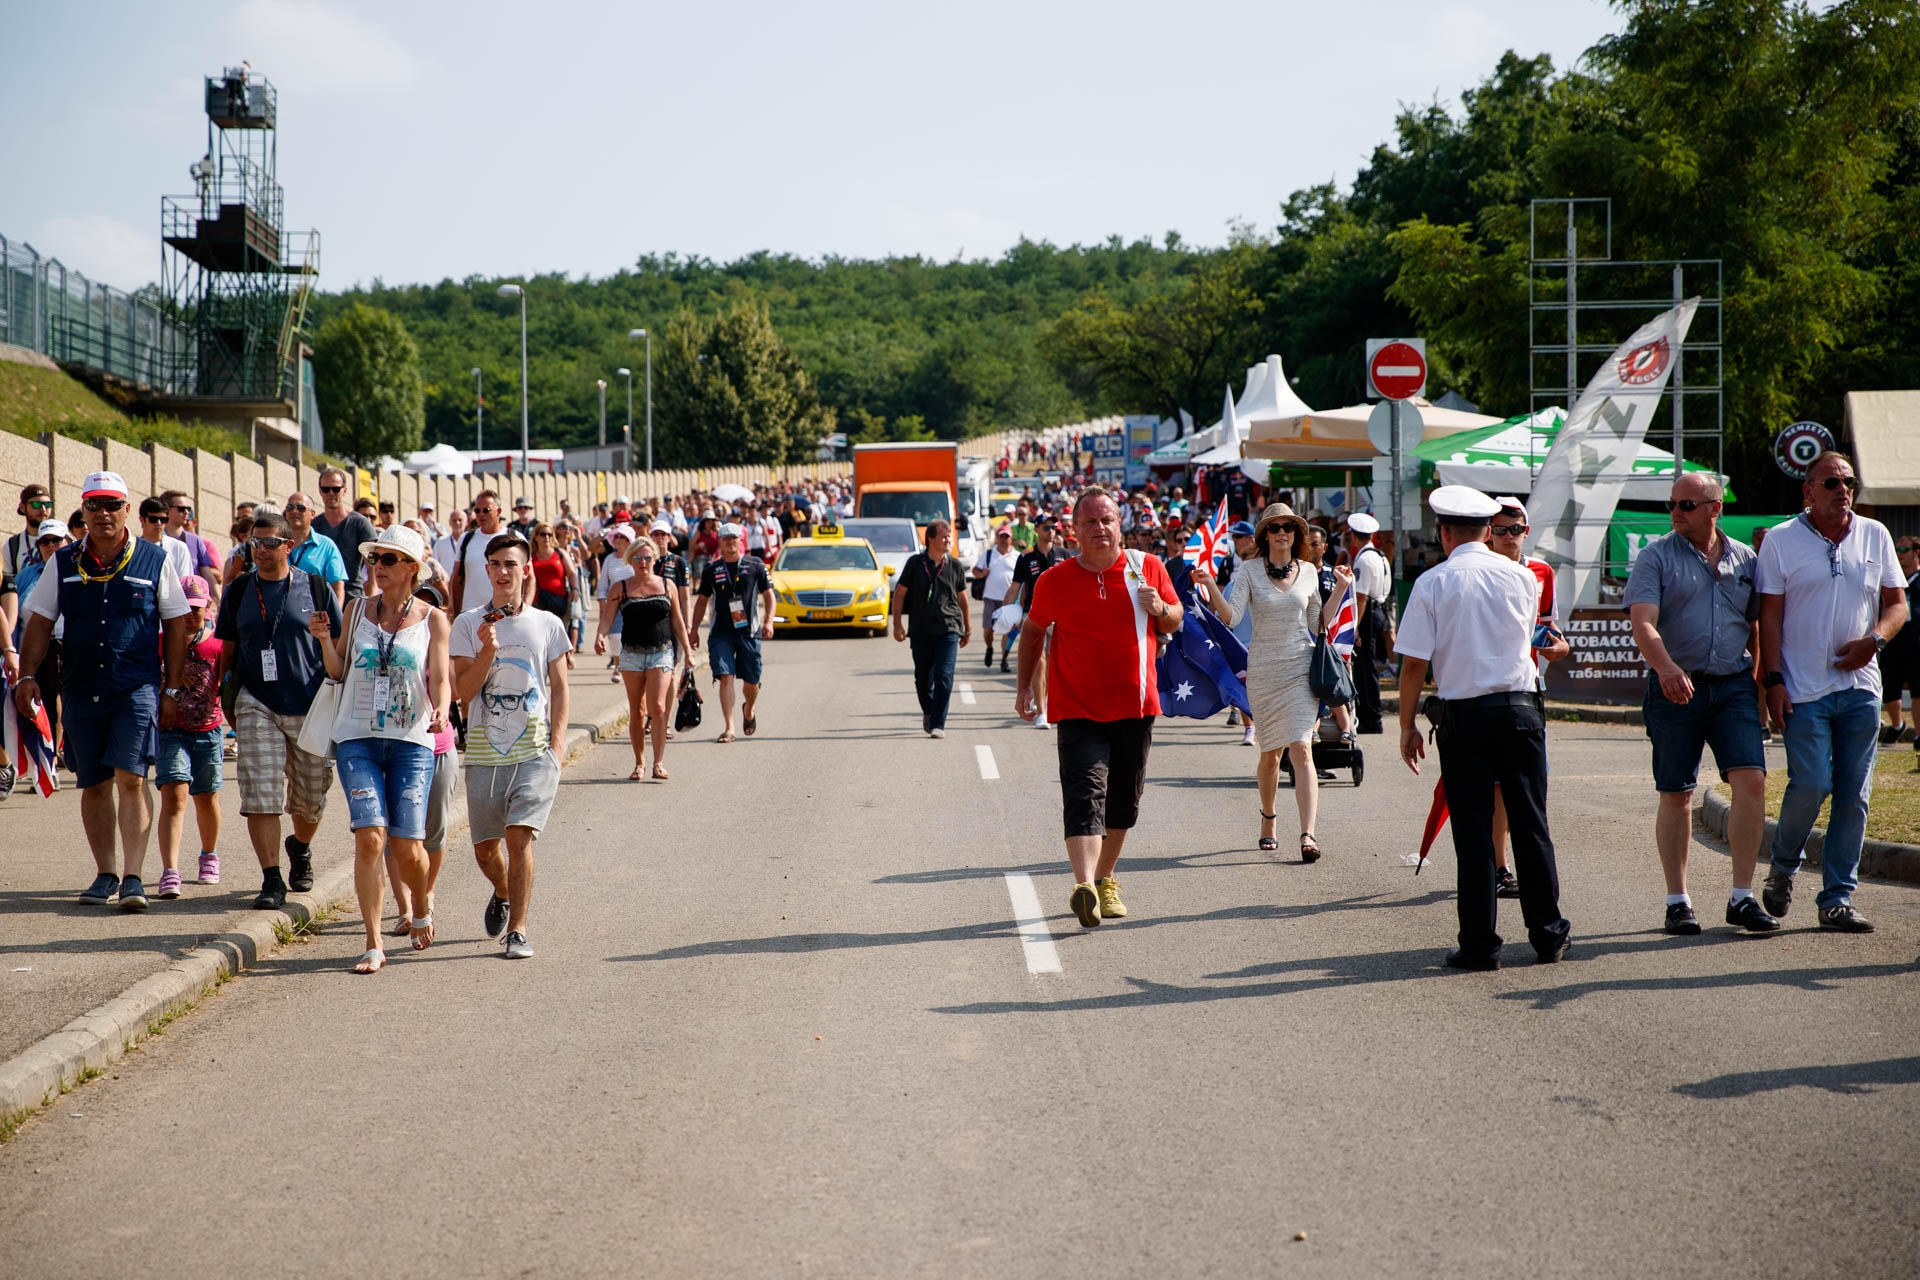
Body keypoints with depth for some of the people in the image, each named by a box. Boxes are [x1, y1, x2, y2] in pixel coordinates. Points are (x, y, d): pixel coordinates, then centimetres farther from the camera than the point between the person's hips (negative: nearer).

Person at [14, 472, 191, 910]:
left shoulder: (154, 560, 2)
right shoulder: (64, 562, 8)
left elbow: (176, 625, 6)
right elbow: (40, 623, 12)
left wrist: (171, 690, 3)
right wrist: (27, 674, -1)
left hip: (137, 688, -3)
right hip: (82, 689, 3)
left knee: (130, 778, -14)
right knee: (93, 786, 9)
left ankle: (132, 878, -15)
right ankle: (104, 874, 20)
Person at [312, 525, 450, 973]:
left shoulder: (432, 619, 4)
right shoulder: (359, 609, 9)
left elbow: (440, 679, -1)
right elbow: (338, 672, 13)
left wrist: (441, 709, -22)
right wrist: (325, 640, -6)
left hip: (412, 741, -1)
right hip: (357, 738, 1)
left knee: (408, 849, -4)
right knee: (370, 838, -14)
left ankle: (421, 908, 29)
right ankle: (373, 944, -7)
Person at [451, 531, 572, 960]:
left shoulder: (547, 625, 5)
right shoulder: (468, 625, 3)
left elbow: (559, 687, 9)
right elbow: (464, 691, -3)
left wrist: (557, 743, -1)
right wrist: (487, 650, -17)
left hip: (534, 750, -1)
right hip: (485, 750, 1)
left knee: (519, 835, -15)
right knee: (485, 846, 8)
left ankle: (517, 930, -7)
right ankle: (503, 894, 41)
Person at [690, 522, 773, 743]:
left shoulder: (754, 566, 5)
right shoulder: (712, 569, 7)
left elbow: (768, 594, 8)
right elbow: (702, 600, 15)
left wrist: (768, 621, -6)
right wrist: (694, 630, 11)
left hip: (749, 631, 0)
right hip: (721, 632, 0)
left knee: (751, 681, 7)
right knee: (726, 677, -14)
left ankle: (748, 709, 41)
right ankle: (729, 728, -15)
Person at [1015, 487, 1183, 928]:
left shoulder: (1148, 569, 2)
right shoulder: (1054, 581, -2)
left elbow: (1176, 620, 14)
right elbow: (1033, 630, 14)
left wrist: (1160, 608, -9)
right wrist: (1024, 686, 11)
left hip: (1135, 706, 3)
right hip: (1077, 710, -3)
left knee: (1124, 802, 13)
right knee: (1085, 796, -18)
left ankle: (1106, 879, 32)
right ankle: (1085, 887, -32)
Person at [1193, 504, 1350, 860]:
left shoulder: (1309, 572, 6)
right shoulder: (1250, 570, 0)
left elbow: (1319, 625, 11)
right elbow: (1231, 616, -11)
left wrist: (1340, 589, 7)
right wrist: (1210, 585, -24)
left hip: (1301, 668, 0)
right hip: (1263, 670, 0)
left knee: (1301, 749, -13)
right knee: (1270, 752, 11)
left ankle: (1308, 834, -18)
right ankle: (1267, 818, 36)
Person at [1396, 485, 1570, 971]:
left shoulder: (1432, 583, -5)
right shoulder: (1522, 577, 4)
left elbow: (1414, 663, -7)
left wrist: (1407, 725, 2)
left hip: (1462, 715, -2)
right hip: (1521, 707, 2)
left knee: (1473, 832, 2)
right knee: (1530, 824, 9)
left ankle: (1479, 944, 4)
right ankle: (1548, 935, 14)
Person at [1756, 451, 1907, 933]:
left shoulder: (1875, 536, 11)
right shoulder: (1781, 540, 2)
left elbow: (1897, 603, 13)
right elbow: (1769, 615, -1)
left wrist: (1873, 640, -8)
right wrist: (1773, 680, -9)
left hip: (1860, 688, 3)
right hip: (1804, 689, -3)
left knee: (1854, 795, 1)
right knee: (1810, 784, -12)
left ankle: (1837, 898, 7)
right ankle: (1783, 869, 14)